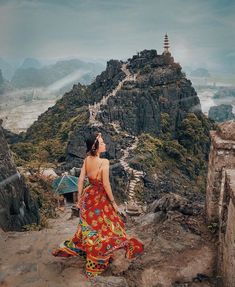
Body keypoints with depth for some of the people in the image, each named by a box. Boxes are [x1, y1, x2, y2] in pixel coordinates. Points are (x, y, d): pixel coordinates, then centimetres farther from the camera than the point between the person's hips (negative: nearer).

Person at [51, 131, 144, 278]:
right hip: (100, 199, -6)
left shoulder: (86, 160, -4)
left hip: (88, 196, 6)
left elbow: (81, 180, 0)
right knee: (101, 229, 11)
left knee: (89, 226, 25)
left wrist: (79, 198, 10)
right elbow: (106, 185, -21)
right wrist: (113, 202, -9)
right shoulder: (104, 162, -23)